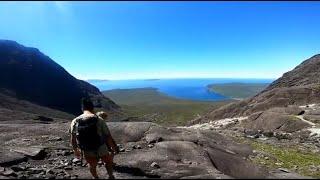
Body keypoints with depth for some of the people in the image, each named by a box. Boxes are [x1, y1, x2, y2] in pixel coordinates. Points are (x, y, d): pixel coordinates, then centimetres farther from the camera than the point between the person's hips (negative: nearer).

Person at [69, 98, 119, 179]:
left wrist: (76, 150, 20)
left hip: (87, 153, 3)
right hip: (102, 151, -3)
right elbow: (108, 138, -15)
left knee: (92, 166, 33)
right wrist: (114, 148, 2)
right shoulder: (99, 120, -20)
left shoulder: (75, 122, -11)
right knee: (108, 161, 30)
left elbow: (72, 140, 1)